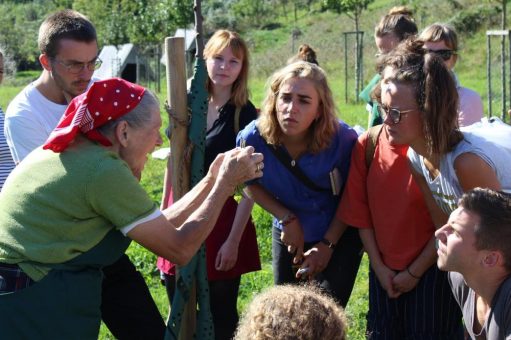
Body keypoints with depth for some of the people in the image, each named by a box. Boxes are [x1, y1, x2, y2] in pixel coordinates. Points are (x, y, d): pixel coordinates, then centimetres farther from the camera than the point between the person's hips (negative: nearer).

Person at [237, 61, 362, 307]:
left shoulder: (343, 140, -30)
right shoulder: (253, 138, -24)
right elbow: (251, 184, -2)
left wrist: (328, 244, -10)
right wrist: (287, 219, -10)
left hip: (339, 236, -2)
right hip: (288, 235, 3)